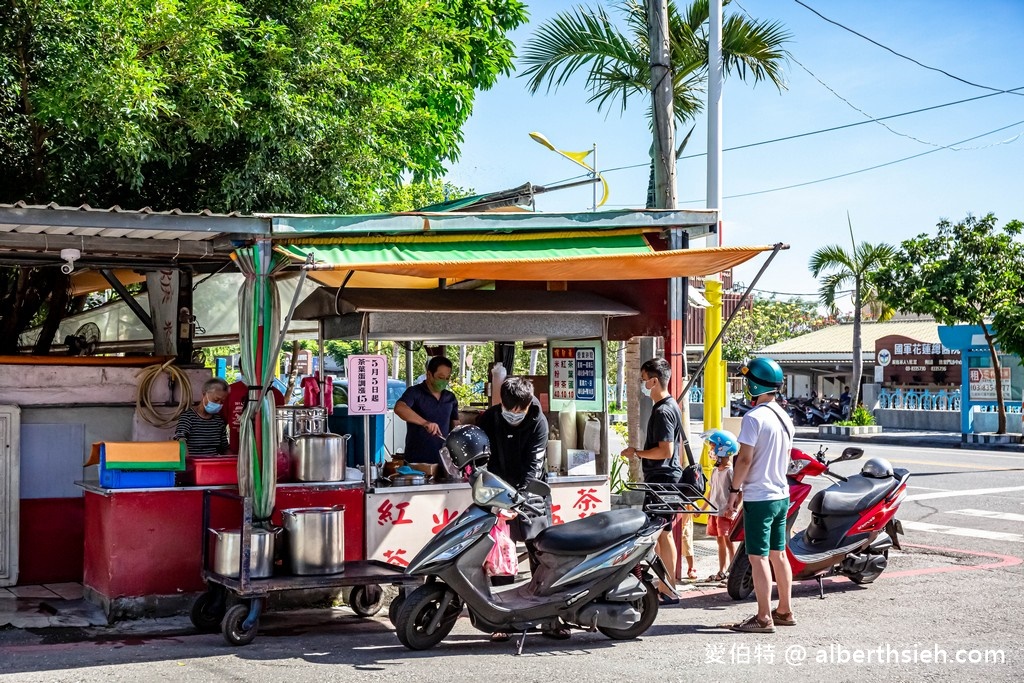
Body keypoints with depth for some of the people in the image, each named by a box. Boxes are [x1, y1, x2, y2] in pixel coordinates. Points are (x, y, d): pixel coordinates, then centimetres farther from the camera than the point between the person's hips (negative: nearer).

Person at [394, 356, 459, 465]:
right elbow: (399, 408, -25)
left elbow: (455, 425, 19)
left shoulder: (450, 398, 11)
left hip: (443, 460, 5)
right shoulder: (415, 392, -6)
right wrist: (425, 422, -38)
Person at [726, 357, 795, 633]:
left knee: (758, 557, -4)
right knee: (778, 554, 15)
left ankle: (764, 618, -2)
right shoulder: (785, 418, 10)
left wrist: (734, 490, -10)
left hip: (759, 497, -9)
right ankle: (784, 611, 22)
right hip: (781, 494, 9)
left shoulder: (754, 417, -17)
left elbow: (745, 458, -19)